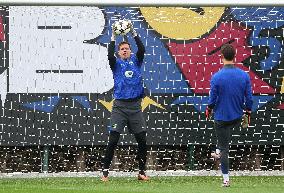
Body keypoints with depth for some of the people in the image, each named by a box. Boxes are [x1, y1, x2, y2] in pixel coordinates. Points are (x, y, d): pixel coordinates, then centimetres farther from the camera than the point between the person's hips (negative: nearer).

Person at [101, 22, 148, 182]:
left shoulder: (136, 61, 11)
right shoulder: (117, 63, 6)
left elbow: (142, 50, -6)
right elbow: (110, 56, -15)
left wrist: (134, 33, -11)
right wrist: (113, 38, -16)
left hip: (135, 106, 2)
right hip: (120, 106, -2)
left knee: (142, 140, 1)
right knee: (113, 140, -8)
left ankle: (142, 172, 11)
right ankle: (105, 172, -4)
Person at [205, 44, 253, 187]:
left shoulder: (216, 77, -18)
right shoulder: (244, 76, -9)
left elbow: (212, 98, -10)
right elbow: (249, 98, -3)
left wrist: (208, 110, 9)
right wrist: (248, 113, 13)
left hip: (221, 117, -3)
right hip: (237, 116, 3)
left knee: (224, 148, 5)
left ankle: (226, 179, 7)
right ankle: (218, 153, 46)